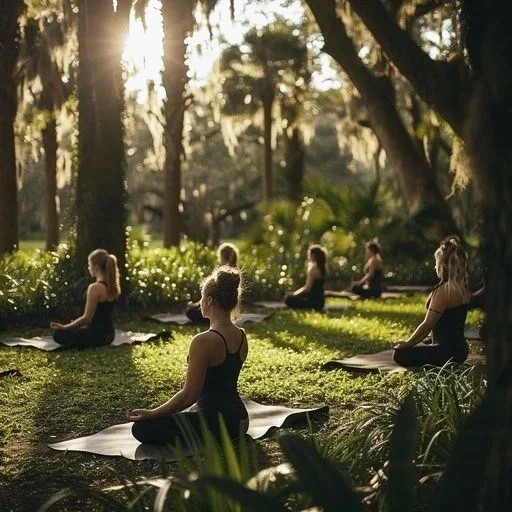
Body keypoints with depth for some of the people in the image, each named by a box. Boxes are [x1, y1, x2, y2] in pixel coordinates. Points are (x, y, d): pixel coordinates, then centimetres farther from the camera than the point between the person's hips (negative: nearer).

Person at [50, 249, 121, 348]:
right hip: (109, 334, 9)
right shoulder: (114, 286, 3)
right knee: (75, 328, 33)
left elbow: (87, 318, -20)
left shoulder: (95, 288, -23)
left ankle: (93, 344, -1)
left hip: (98, 335, -9)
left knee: (58, 334, 1)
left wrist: (64, 327, -10)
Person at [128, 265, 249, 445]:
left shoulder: (203, 341, -22)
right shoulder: (242, 336, 2)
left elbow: (189, 395, -20)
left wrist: (151, 413, -12)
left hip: (216, 422, -10)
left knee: (141, 428, -1)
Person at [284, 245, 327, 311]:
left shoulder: (313, 267, -18)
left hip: (313, 301, -9)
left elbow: (307, 288, -18)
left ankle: (310, 309, -8)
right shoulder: (322, 267, 8)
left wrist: (294, 294, -6)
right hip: (319, 301, 9)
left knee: (288, 298, -10)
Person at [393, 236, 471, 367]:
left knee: (400, 354, -9)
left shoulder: (445, 290, -20)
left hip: (448, 352, -10)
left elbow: (428, 324, -18)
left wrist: (407, 344, -5)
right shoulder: (462, 287, 9)